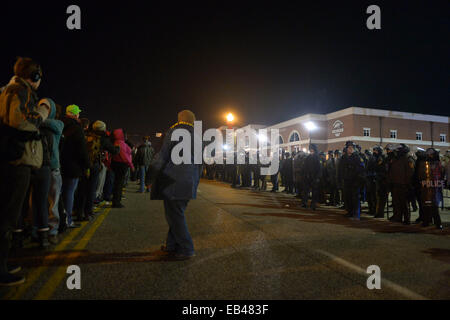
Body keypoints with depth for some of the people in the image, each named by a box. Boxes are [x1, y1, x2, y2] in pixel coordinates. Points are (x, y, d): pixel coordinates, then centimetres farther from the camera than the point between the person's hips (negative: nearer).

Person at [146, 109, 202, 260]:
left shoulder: (174, 132, -5)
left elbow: (162, 156, -10)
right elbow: (200, 163, 17)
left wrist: (150, 177, -3)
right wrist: (195, 183, 25)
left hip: (173, 182, -7)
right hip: (189, 184, 7)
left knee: (175, 215, 0)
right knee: (177, 214, 17)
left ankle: (186, 249, 4)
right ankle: (172, 245, 26)